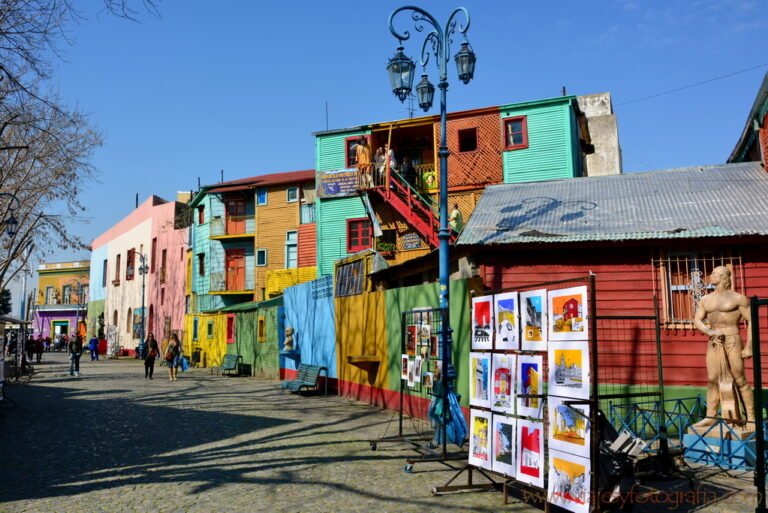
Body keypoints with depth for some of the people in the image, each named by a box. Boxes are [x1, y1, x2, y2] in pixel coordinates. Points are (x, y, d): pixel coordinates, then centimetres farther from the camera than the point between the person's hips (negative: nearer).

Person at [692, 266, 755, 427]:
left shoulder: (738, 298, -2)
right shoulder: (706, 299, 13)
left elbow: (751, 321, -4)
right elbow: (697, 320, 10)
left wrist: (749, 347, -10)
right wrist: (708, 331, -11)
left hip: (732, 339, -5)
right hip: (714, 341, 5)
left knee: (740, 380, -3)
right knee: (712, 380, 2)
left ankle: (751, 417, 4)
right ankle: (710, 417, 5)